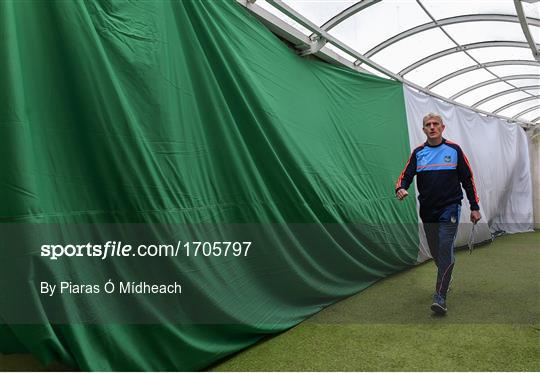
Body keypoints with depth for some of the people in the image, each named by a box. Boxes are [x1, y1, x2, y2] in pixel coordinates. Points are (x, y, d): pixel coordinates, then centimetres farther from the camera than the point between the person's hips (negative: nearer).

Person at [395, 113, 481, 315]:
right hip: (427, 211, 3)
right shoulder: (418, 153, 6)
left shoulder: (454, 150, 1)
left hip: (450, 209, -3)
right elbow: (406, 175, -1)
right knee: (435, 252, 12)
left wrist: (474, 207, 3)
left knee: (445, 251, -11)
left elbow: (467, 179, 4)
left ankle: (440, 296, -7)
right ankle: (445, 279, 37)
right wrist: (401, 189, -25)